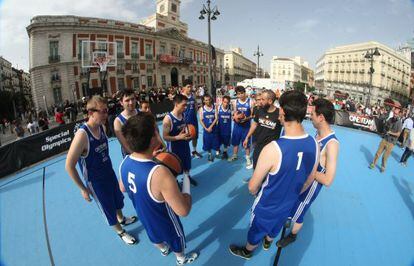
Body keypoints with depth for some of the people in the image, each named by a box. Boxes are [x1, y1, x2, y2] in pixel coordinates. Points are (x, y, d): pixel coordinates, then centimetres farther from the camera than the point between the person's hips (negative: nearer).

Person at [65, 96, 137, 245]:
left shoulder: (101, 127, -9)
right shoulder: (82, 135, -31)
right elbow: (69, 166, -23)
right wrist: (83, 189, -15)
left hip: (109, 173, 7)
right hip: (95, 182, -6)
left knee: (118, 198, 27)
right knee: (108, 208, 15)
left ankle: (122, 219, 55)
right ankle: (120, 232, 41)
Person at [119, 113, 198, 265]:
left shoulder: (124, 163, -21)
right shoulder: (159, 174, -45)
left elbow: (123, 189, 1)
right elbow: (183, 211, -35)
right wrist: (186, 183, -21)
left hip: (144, 216, 6)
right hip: (164, 221, -5)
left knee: (154, 235, 36)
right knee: (176, 238, 28)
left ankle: (163, 249, 68)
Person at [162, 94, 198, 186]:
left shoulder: (183, 115, -3)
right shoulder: (168, 118, -25)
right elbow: (165, 137, -22)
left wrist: (188, 134, -3)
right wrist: (178, 137, -30)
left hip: (184, 145, 7)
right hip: (174, 148, -7)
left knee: (187, 163, 25)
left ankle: (187, 177, 50)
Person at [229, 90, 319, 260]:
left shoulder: (272, 149, -39)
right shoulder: (314, 145, -19)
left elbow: (252, 187, -24)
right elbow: (308, 181, -2)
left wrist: (256, 193, -1)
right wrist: (291, 195, 16)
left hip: (266, 206, -5)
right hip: (288, 205, 5)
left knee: (256, 230, 26)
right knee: (275, 227, 35)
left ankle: (247, 251, 55)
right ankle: (267, 242, 65)